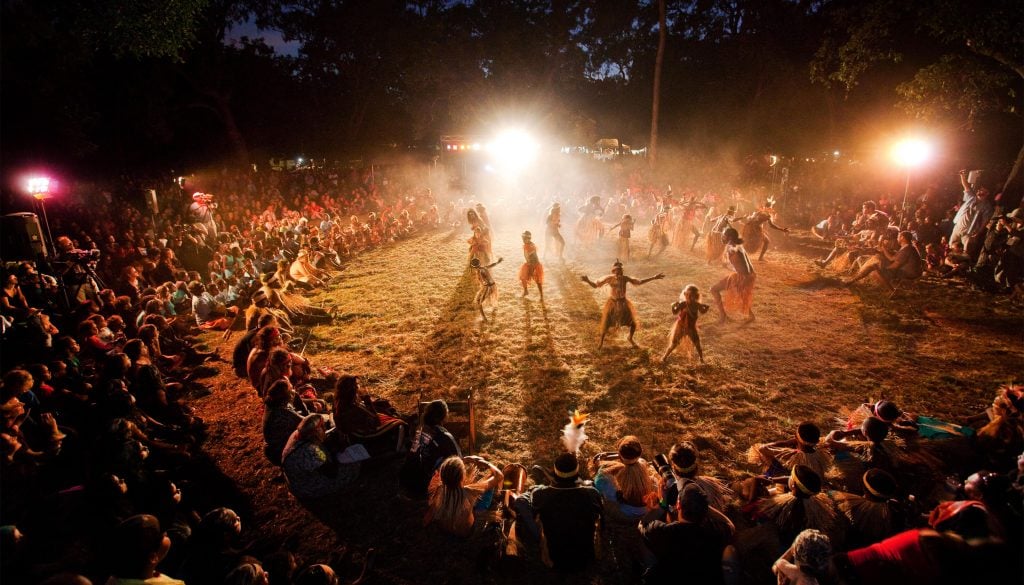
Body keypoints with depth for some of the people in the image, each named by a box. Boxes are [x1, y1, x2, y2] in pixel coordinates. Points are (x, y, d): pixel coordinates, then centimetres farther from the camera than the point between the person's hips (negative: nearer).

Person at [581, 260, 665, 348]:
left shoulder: (625, 278, -9)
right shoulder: (609, 278, -16)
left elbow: (639, 282, 3)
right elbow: (595, 285, -17)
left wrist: (654, 278, 1)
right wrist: (588, 281, -39)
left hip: (623, 303, 3)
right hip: (612, 303, -3)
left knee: (633, 323, 4)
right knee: (606, 324, 0)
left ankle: (630, 338, 35)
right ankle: (601, 341, 28)